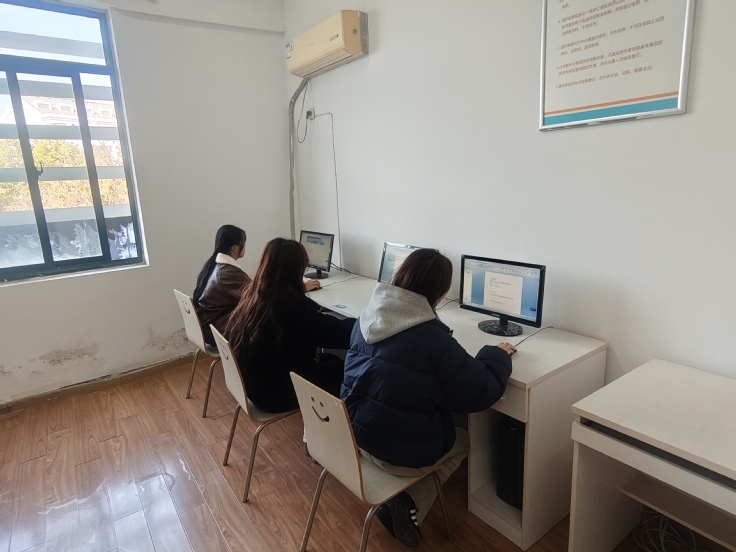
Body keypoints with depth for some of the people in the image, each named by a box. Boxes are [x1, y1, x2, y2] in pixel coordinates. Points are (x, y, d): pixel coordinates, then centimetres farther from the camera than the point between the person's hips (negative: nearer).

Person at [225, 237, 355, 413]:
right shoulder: (293, 304, -27)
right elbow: (338, 332, -23)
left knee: (329, 359, 17)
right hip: (273, 392, -8)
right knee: (342, 369, 6)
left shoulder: (251, 294, -3)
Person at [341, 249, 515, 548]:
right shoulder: (433, 338, -24)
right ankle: (409, 504, 9)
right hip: (403, 450, -6)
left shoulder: (367, 318, -4)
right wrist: (497, 355, 0)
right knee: (464, 440, 24)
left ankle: (398, 500, 17)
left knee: (450, 433, 30)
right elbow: (480, 393, -17)